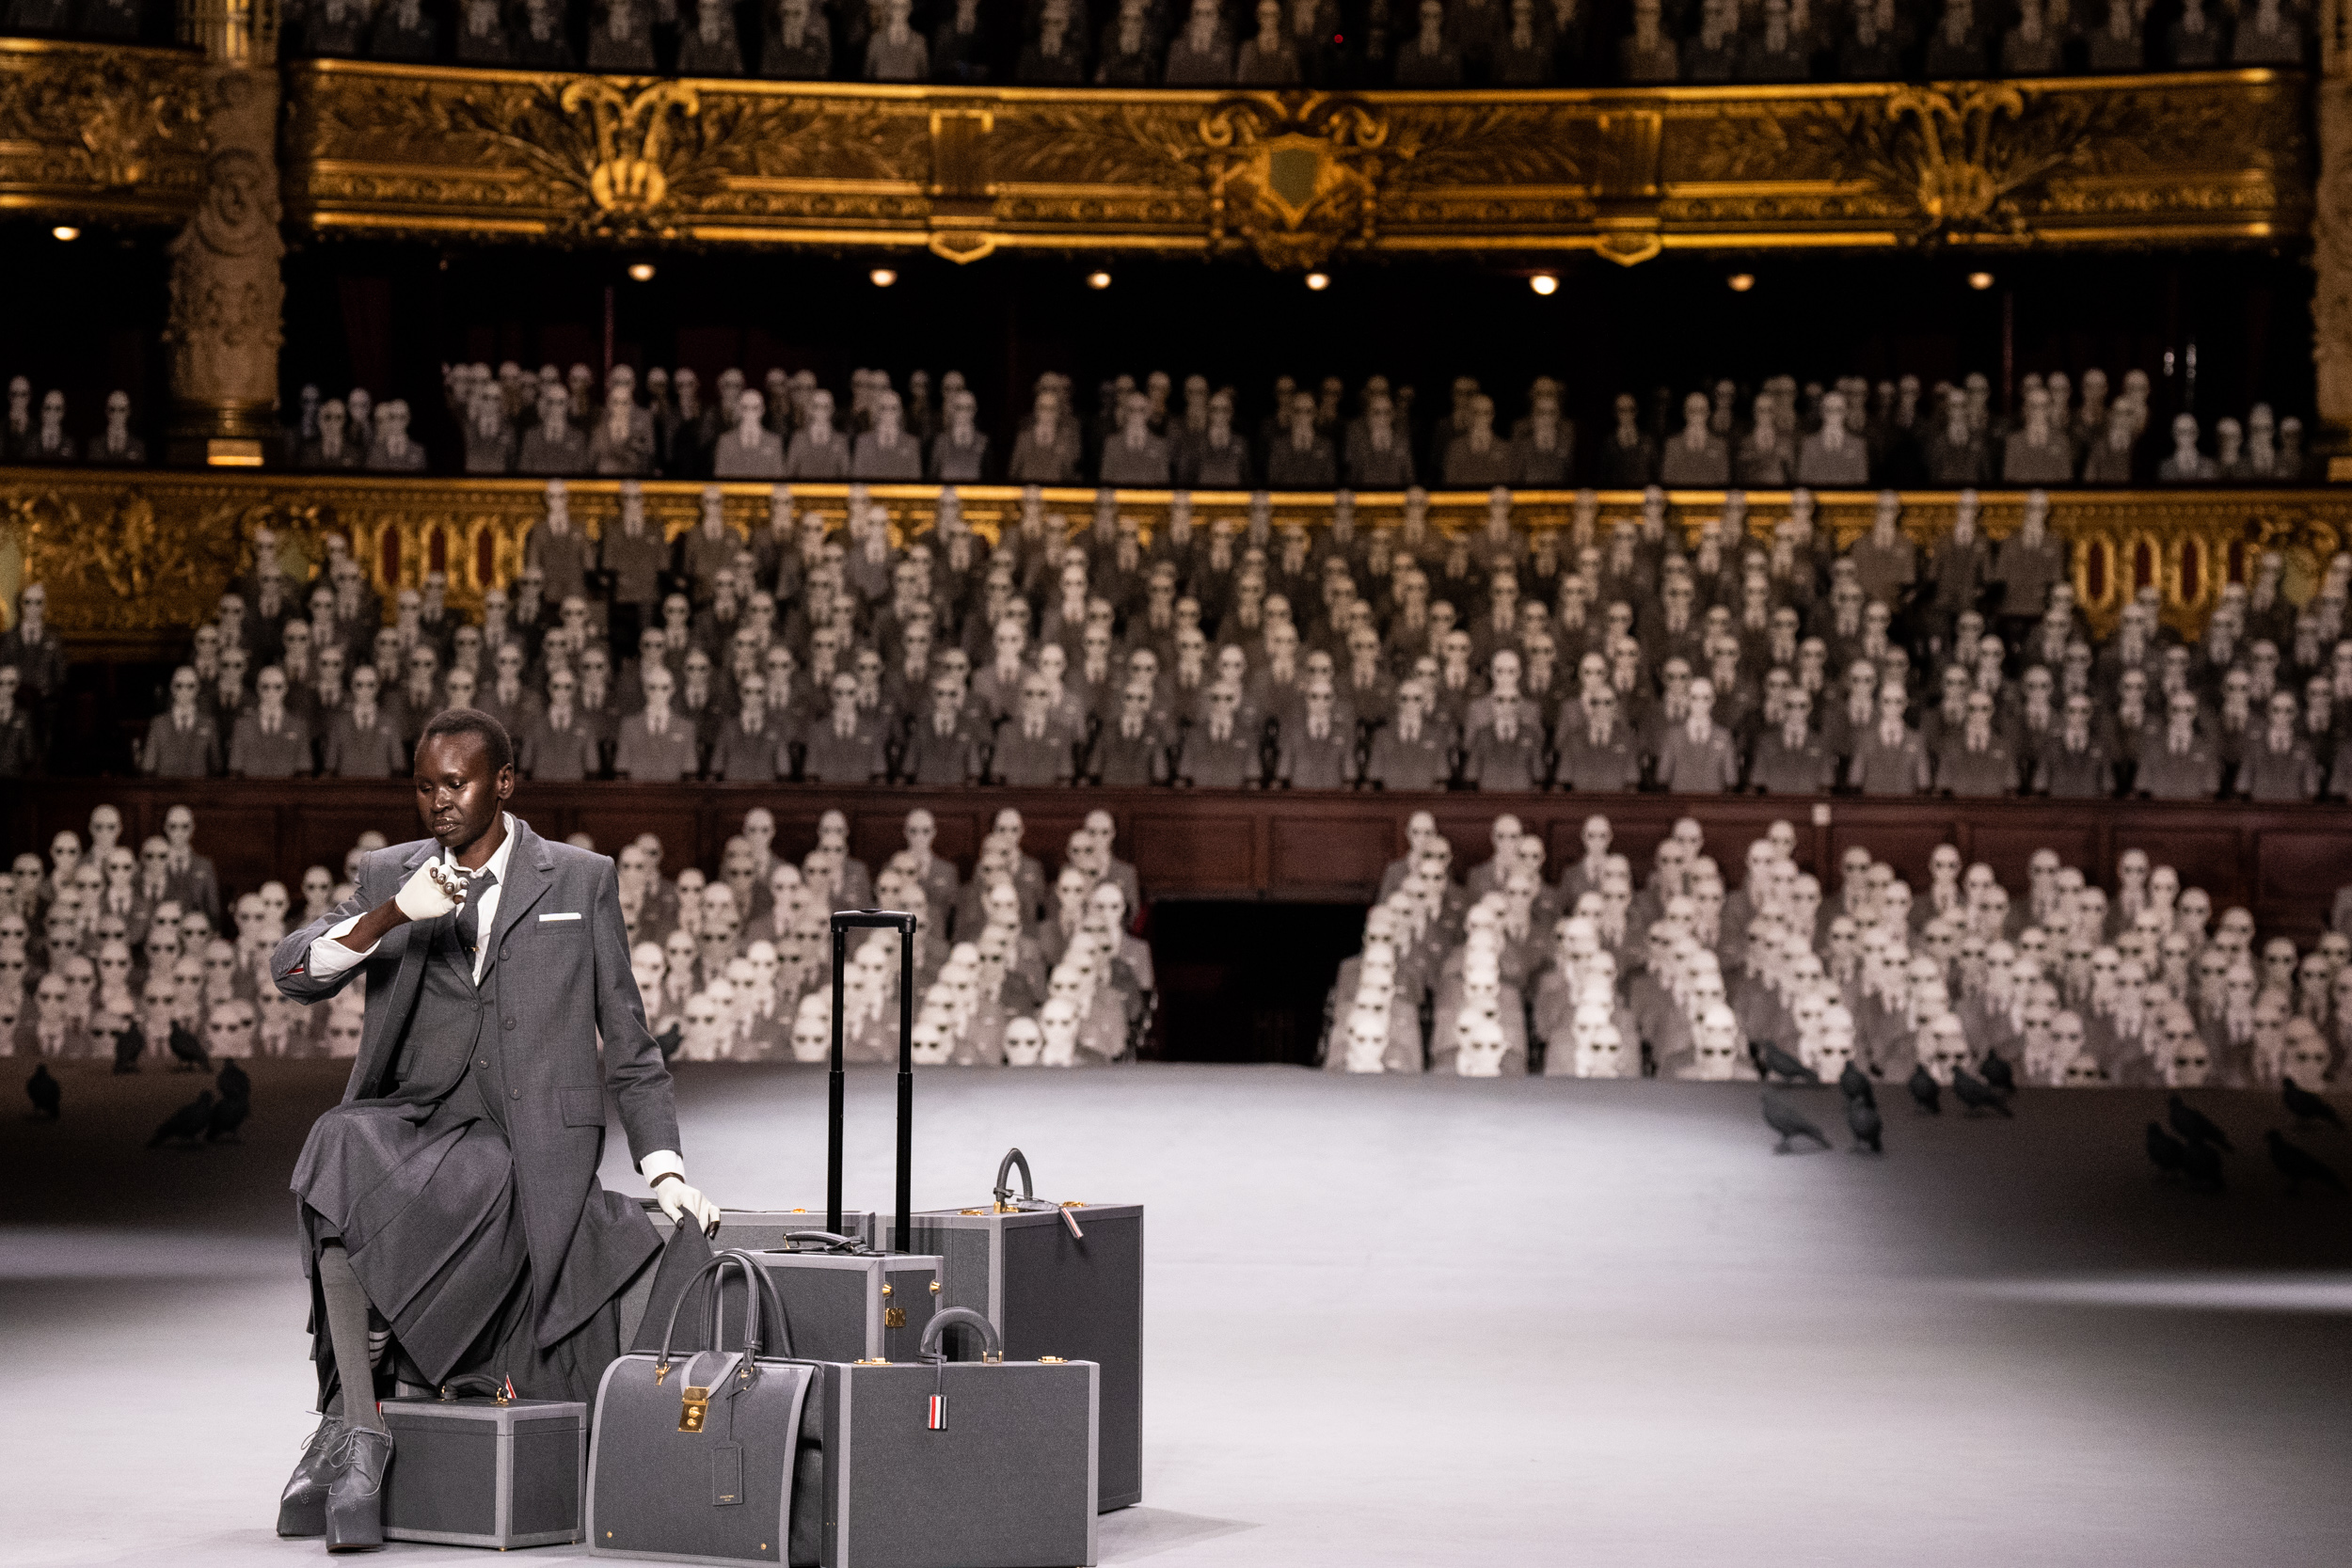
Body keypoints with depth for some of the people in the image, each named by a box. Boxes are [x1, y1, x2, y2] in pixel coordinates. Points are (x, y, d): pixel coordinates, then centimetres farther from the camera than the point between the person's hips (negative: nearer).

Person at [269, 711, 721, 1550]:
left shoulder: (582, 881, 10)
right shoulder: (388, 875, 14)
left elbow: (627, 1041, 11)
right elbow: (292, 973, -1)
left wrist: (665, 1169, 2)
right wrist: (389, 917, -18)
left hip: (531, 1146, 0)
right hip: (413, 1125, 0)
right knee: (341, 1151, -35)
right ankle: (358, 1427, -30)